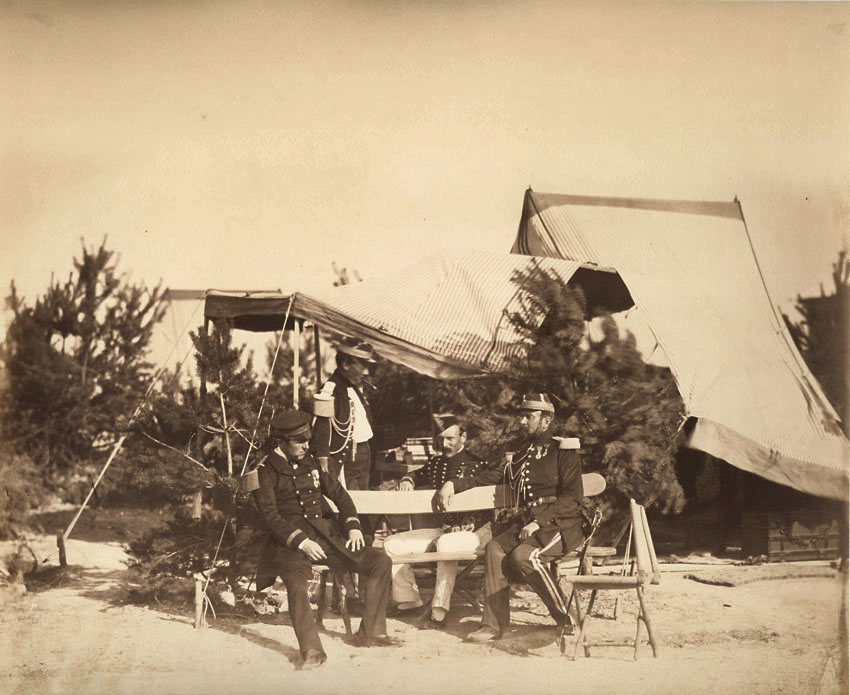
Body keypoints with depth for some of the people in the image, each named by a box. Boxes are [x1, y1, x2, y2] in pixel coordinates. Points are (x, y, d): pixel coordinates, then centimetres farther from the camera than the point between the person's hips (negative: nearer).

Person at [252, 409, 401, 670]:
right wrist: (301, 542, -20)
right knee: (296, 581, -38)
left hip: (325, 535, 6)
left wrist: (353, 526, 6)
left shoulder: (310, 464, 18)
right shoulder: (266, 472, 0)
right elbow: (271, 518, -9)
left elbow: (339, 494, 22)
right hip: (290, 542, -6)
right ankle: (311, 651, -39)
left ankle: (371, 632, -3)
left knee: (380, 561, -9)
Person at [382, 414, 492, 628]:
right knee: (392, 544, -4)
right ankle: (409, 602, 6)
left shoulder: (474, 464, -6)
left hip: (472, 530, -7)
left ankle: (439, 612, -37)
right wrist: (407, 480, 7)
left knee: (446, 544, -41)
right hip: (442, 529, 7)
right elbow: (418, 475, 32)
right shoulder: (436, 463, 13)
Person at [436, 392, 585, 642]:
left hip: (560, 525, -6)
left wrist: (538, 522, -18)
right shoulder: (520, 455, 21)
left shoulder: (564, 451, -2)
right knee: (494, 549, -18)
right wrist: (453, 484, 12)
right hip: (525, 522, 7)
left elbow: (572, 497, -11)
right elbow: (489, 477, 27)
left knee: (523, 555, -30)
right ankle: (494, 624, -18)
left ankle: (566, 619, -16)